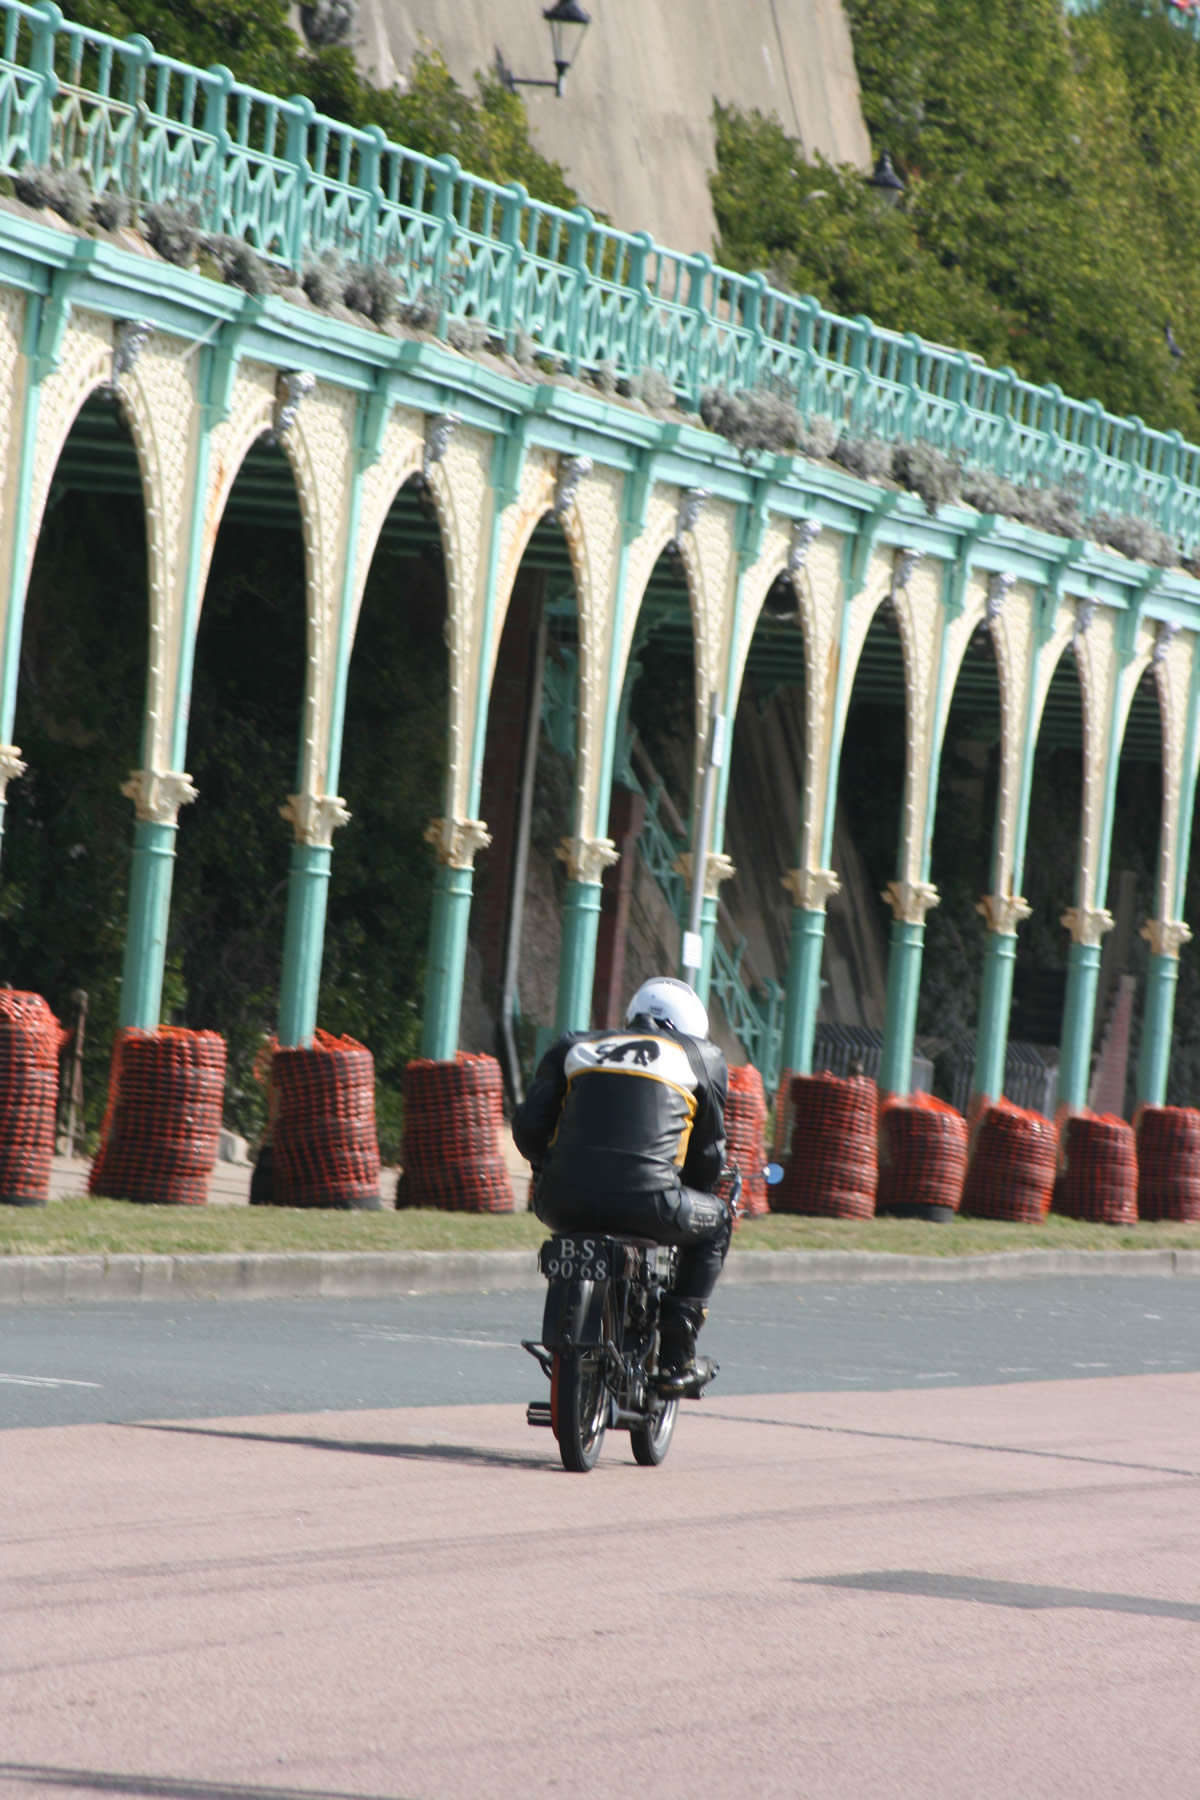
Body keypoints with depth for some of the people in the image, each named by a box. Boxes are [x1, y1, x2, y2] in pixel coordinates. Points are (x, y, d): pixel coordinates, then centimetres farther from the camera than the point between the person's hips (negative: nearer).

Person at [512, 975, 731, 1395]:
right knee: (715, 1222, 28)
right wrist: (695, 1187, 41)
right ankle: (676, 1358, 19)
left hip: (564, 1200, 3)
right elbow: (709, 1153, 20)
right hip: (645, 1200, -3)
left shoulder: (574, 1047, 23)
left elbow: (527, 1126, 15)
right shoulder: (702, 1058, 18)